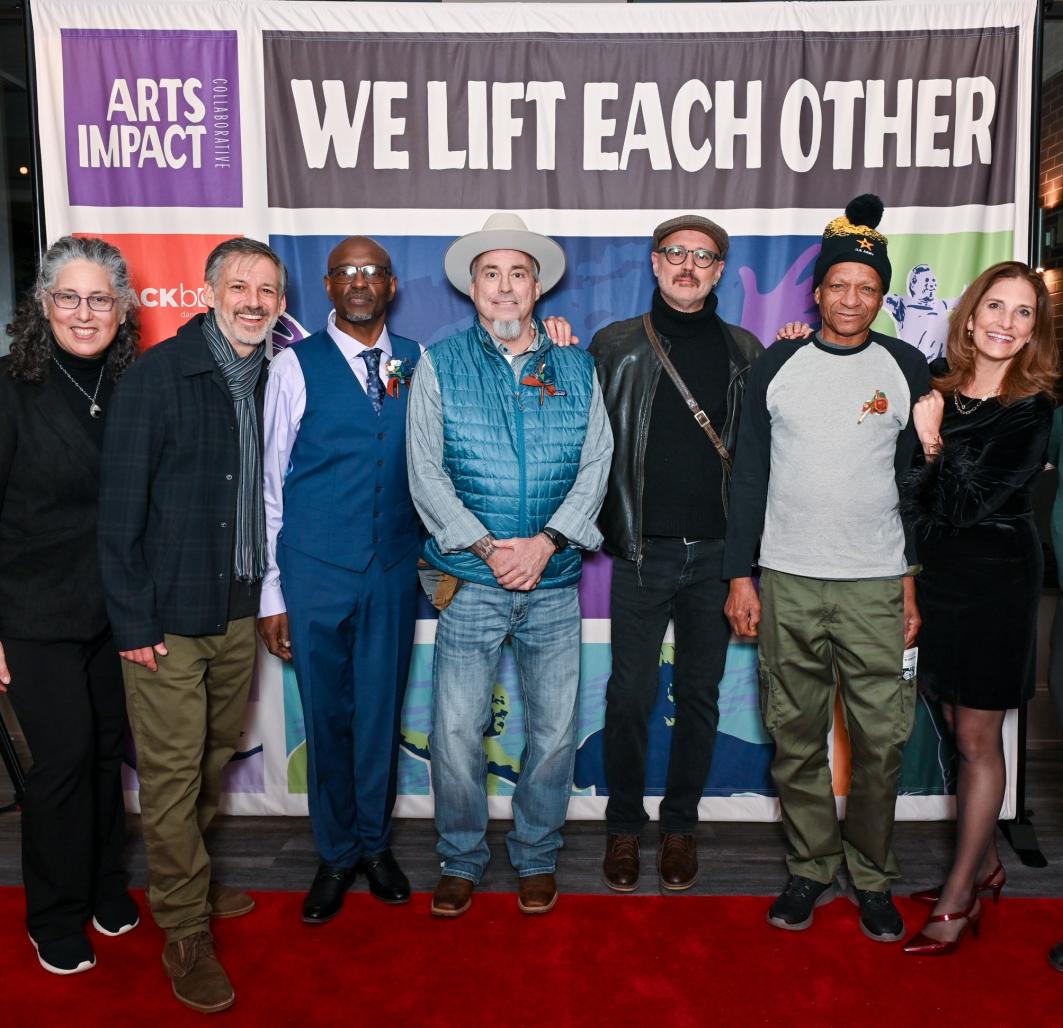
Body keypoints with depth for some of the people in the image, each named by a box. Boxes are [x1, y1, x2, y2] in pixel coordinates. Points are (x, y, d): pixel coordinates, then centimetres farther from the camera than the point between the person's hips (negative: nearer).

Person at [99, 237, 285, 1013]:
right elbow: (121, 502, -10)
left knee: (217, 756, 17)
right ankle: (185, 933, 20)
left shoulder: (274, 380, 5)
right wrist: (132, 619, -12)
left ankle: (188, 881, 39)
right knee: (173, 773, 4)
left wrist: (269, 593, 4)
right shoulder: (159, 372, -10)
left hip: (240, 609, 5)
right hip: (170, 615, -5)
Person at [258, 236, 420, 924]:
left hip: (395, 570, 2)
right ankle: (336, 854, 30)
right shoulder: (296, 365, -2)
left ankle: (375, 842, 33)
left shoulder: (418, 364, 4)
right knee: (328, 716, 9)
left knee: (382, 711, 12)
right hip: (316, 570, -1)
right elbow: (270, 482, -1)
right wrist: (270, 591, -3)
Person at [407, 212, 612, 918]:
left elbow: (597, 464, 2)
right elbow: (426, 472, -4)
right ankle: (462, 859, 23)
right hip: (470, 581, -1)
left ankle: (537, 857, 29)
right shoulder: (440, 365, 3)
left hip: (555, 582, 2)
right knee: (456, 732, 1)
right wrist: (489, 548, -14)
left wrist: (546, 542, -13)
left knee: (557, 730, 8)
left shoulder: (577, 369, 8)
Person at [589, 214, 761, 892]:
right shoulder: (616, 346, 4)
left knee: (701, 695, 11)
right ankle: (624, 826, 24)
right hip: (644, 550, -2)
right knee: (630, 694, 5)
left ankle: (681, 825, 28)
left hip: (717, 550, 2)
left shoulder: (744, 352, 9)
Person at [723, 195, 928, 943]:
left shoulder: (907, 369, 5)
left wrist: (918, 581, 2)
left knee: (882, 738, 1)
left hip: (876, 584, 0)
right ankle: (811, 868, 24)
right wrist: (741, 576, 1)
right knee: (796, 737, 7)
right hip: (788, 581, 1)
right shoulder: (777, 366, 5)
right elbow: (750, 476, 5)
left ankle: (874, 877, 21)